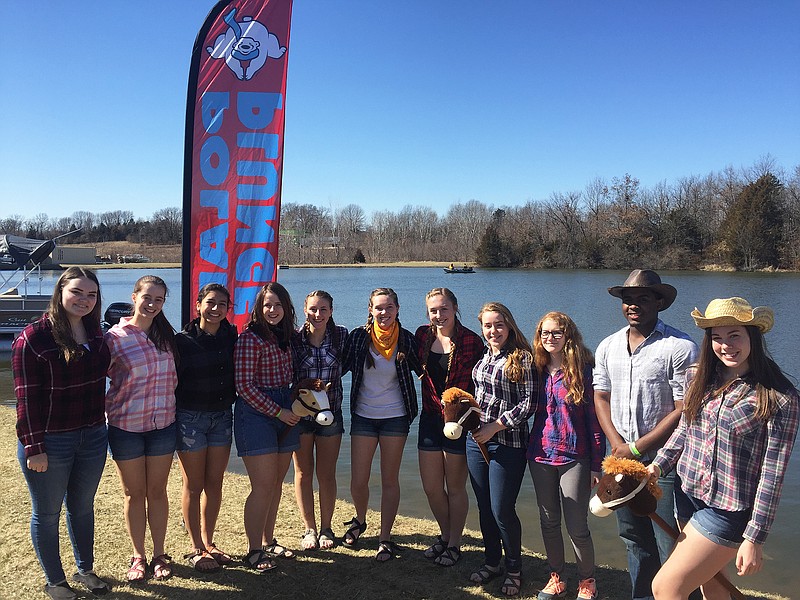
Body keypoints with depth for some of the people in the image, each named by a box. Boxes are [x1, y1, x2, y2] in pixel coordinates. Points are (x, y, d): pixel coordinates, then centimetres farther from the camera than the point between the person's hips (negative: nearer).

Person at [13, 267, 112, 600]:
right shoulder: (33, 336, -15)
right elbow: (26, 397, -15)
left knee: (82, 506, 20)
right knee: (47, 513, 12)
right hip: (49, 442, -5)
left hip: (92, 436, 6)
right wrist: (34, 447, -16)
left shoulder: (94, 332, 2)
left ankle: (85, 569, 38)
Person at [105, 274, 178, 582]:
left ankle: (159, 554, 26)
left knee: (157, 491, 12)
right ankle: (138, 556, 27)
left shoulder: (166, 335, 4)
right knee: (134, 493, 11)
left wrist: (168, 405, 9)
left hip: (163, 424, 3)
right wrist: (110, 408, -10)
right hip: (125, 426, -2)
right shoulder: (115, 336, -8)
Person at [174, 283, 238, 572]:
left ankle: (208, 543, 28)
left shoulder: (231, 338, 1)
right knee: (194, 485, 7)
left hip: (222, 416, 4)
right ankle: (196, 549, 21)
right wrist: (172, 417, -11)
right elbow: (171, 382, -10)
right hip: (190, 418, -4)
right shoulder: (182, 341, -11)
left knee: (215, 483, 12)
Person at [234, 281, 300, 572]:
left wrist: (294, 407, 7)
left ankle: (268, 542, 27)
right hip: (256, 414, -7)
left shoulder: (286, 336, 11)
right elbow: (244, 385, -16)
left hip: (284, 412, 7)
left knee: (276, 483, 13)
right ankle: (253, 551, 9)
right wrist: (279, 412, -14)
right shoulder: (250, 338, -12)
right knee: (263, 485, -5)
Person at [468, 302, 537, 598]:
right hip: (476, 440, 6)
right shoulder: (483, 355, 8)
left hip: (507, 444, -6)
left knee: (502, 510, 0)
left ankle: (514, 569, 23)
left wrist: (494, 426, -15)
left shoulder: (522, 357, -11)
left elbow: (529, 404, -13)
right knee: (484, 507, 15)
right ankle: (492, 562, 33)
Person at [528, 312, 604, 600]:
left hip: (574, 458, -4)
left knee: (577, 527, 2)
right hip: (541, 456, 4)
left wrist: (596, 465, -8)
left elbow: (594, 419, -7)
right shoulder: (537, 370, 4)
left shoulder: (582, 370, -8)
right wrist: (530, 451, 3)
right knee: (548, 521, 14)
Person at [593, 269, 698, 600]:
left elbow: (685, 409, -15)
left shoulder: (680, 347, -12)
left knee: (671, 546, 1)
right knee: (635, 540, 19)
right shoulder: (608, 346, 7)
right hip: (621, 459, 6)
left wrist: (637, 448, -13)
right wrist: (616, 444, -4)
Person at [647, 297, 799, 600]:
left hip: (729, 512, -6)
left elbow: (772, 475, -15)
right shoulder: (698, 376, 0)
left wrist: (755, 538, -13)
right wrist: (660, 464, 1)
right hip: (688, 496, 6)